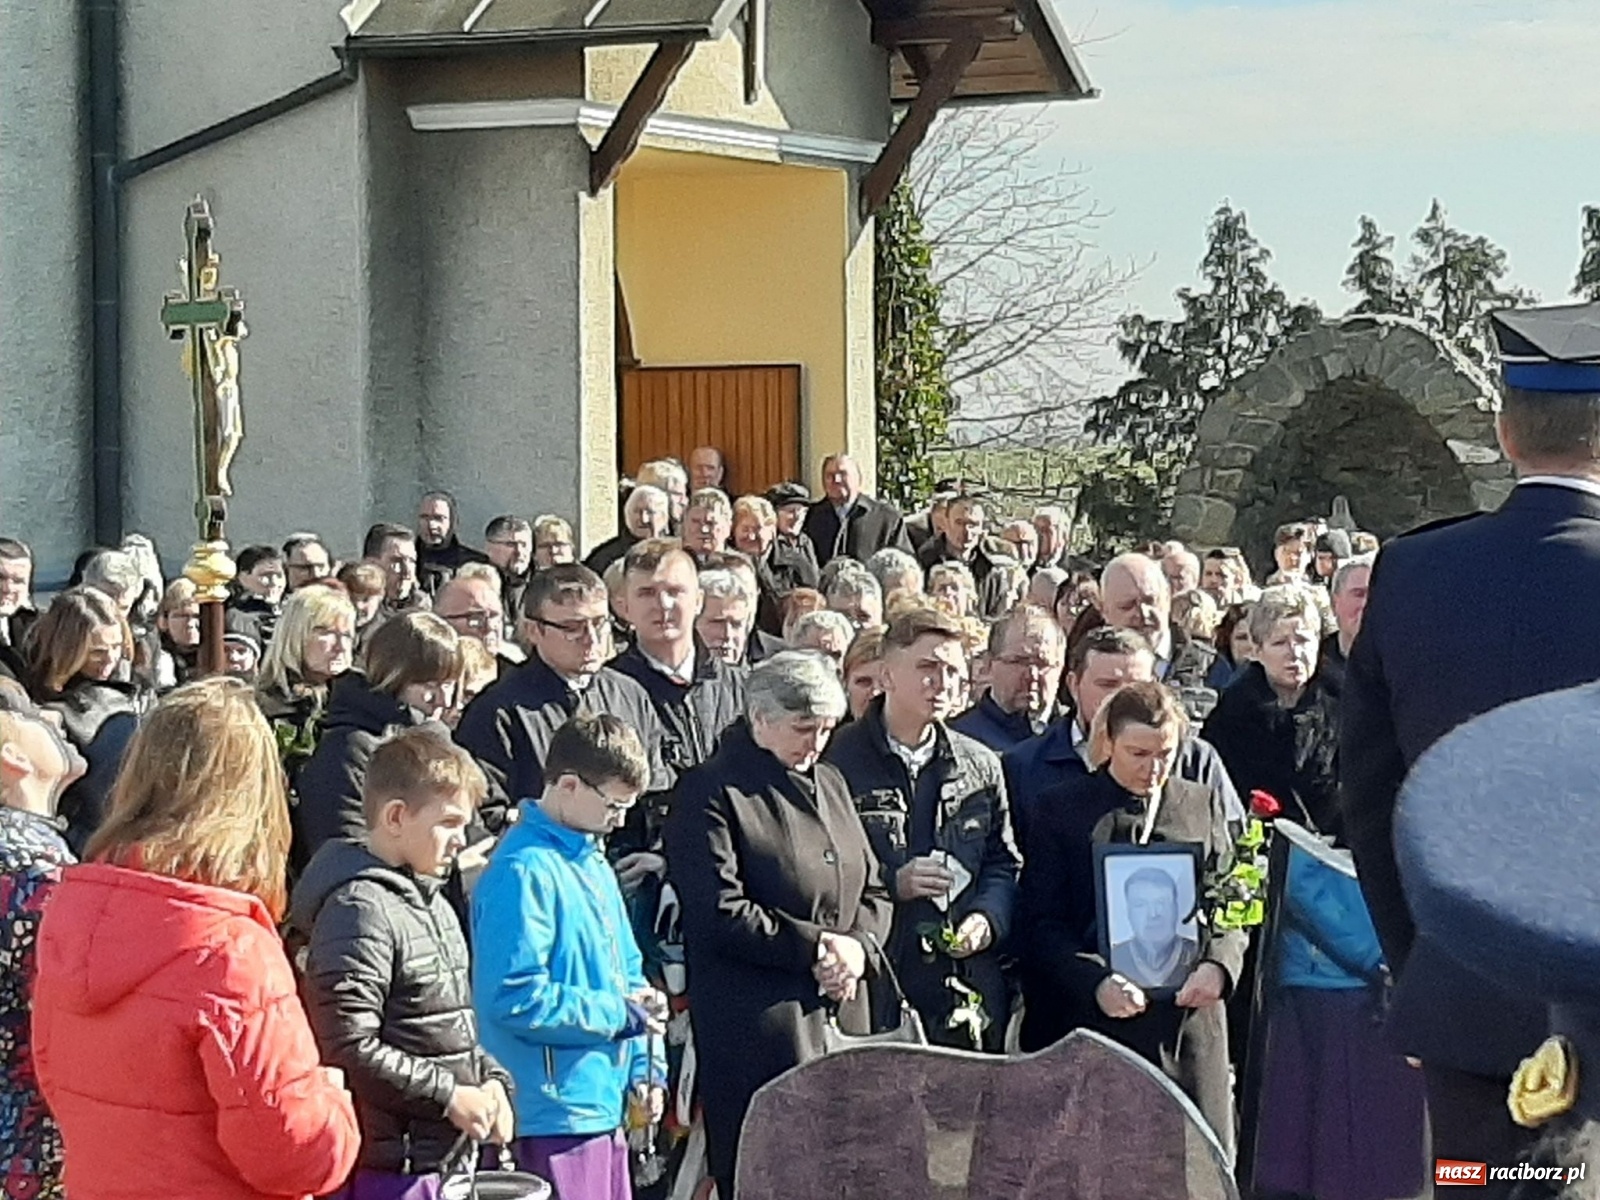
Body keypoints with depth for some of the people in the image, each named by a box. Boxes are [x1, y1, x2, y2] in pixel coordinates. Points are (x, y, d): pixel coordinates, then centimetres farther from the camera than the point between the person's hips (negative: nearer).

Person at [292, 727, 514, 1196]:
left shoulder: (432, 902, 15)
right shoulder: (360, 911, -16)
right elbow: (350, 1048, -23)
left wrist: (491, 1079, 6)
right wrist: (449, 1096, -16)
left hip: (441, 1156, 10)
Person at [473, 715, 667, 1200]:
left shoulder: (592, 861, 14)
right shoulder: (523, 871, -15)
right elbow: (514, 997, -23)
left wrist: (645, 1071, 10)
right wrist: (618, 1012, -14)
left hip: (605, 1105, 9)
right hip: (553, 1113, -9)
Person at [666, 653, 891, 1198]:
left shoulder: (829, 784, 18)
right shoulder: (711, 794, -5)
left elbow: (873, 892, 20)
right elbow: (720, 912, -14)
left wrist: (858, 946, -1)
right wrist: (813, 948, -12)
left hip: (842, 1015, 7)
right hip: (759, 1029, -7)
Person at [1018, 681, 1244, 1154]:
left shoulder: (1204, 806, 14)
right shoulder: (1063, 810, 5)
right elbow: (1041, 925, 1)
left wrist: (1218, 965, -7)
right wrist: (1096, 982, -15)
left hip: (1189, 1021, 2)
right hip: (1091, 1022, -2)